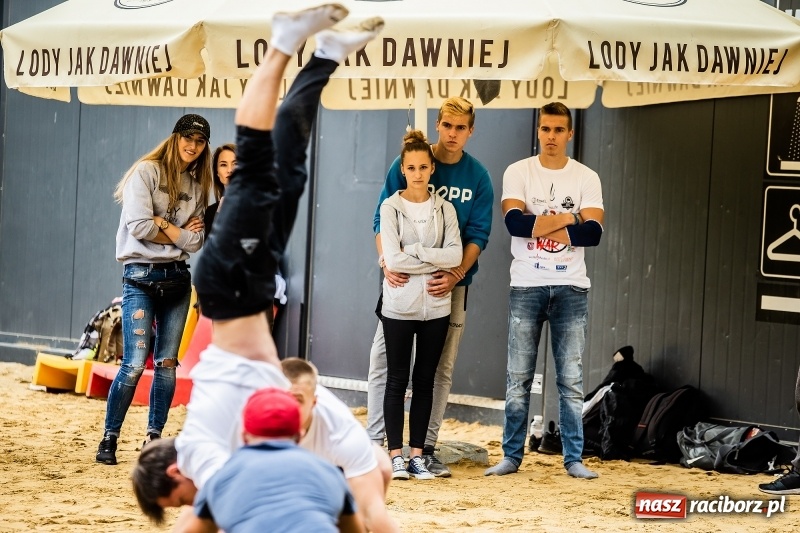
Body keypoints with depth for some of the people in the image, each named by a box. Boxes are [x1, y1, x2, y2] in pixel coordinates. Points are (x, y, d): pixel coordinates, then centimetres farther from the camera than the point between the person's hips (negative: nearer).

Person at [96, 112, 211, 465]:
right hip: (141, 275, -5)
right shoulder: (147, 172, -4)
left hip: (178, 277, 5)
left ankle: (154, 437, 13)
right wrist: (178, 233, -3)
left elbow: (195, 241, 2)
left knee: (167, 363, 5)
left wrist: (163, 224, -9)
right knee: (135, 363, -11)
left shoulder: (197, 186, 11)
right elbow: (139, 226, -14)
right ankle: (109, 438, -2)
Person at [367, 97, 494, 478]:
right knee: (384, 358, -3)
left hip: (450, 282, 1)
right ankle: (374, 443, 2)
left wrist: (456, 275, -17)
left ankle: (426, 449, 9)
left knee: (441, 366, 4)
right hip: (403, 277, -1)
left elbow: (477, 235, -1)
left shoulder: (478, 177, 1)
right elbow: (382, 219, -1)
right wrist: (386, 263, -16)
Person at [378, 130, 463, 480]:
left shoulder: (444, 209, 6)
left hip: (436, 307, 3)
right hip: (399, 306, -3)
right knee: (397, 380, 1)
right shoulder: (391, 207, -2)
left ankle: (417, 454, 10)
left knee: (425, 380, 6)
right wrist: (435, 263, -10)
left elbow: (455, 255, -7)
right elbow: (393, 259, -13)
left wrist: (414, 252, -14)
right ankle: (395, 454, 4)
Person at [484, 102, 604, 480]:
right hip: (526, 285, 0)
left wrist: (539, 227, -13)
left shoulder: (586, 178, 4)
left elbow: (593, 233, -9)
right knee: (518, 377, 3)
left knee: (571, 379, 2)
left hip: (571, 287, 0)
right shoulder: (518, 173, 2)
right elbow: (515, 223, -14)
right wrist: (568, 219, -11)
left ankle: (574, 458, 7)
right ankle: (511, 455, 9)